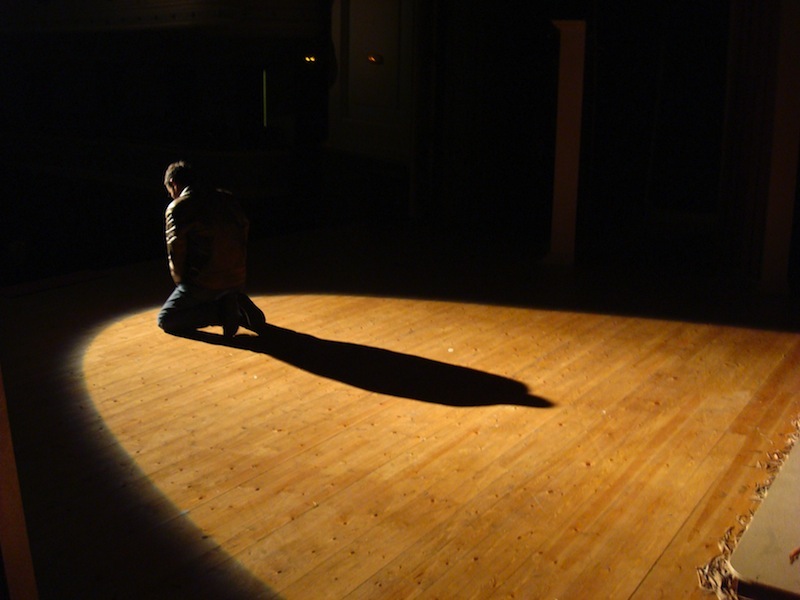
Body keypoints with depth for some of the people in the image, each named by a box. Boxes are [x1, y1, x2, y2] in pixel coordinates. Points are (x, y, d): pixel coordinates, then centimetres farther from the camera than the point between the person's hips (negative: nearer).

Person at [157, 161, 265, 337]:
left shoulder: (177, 208, -8)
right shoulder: (227, 198, 9)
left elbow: (176, 252, -9)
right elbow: (245, 228, 12)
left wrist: (181, 283, 9)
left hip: (204, 283, -6)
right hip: (238, 280, 6)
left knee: (165, 319, 9)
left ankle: (221, 312, -9)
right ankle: (238, 307, 4)